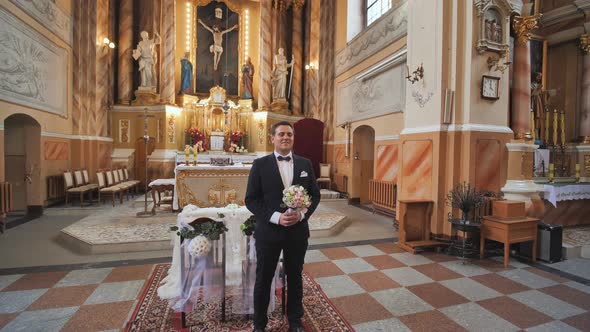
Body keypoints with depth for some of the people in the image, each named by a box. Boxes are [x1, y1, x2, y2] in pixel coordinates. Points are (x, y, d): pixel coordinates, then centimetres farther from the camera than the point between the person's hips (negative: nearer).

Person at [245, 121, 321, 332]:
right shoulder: (260, 164, -5)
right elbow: (251, 199, -7)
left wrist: (302, 214, -12)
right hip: (268, 231, -2)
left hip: (298, 231, 2)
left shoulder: (305, 164, 3)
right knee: (263, 280, 14)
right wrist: (276, 217, -18)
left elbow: (315, 194, 5)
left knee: (295, 278, 19)